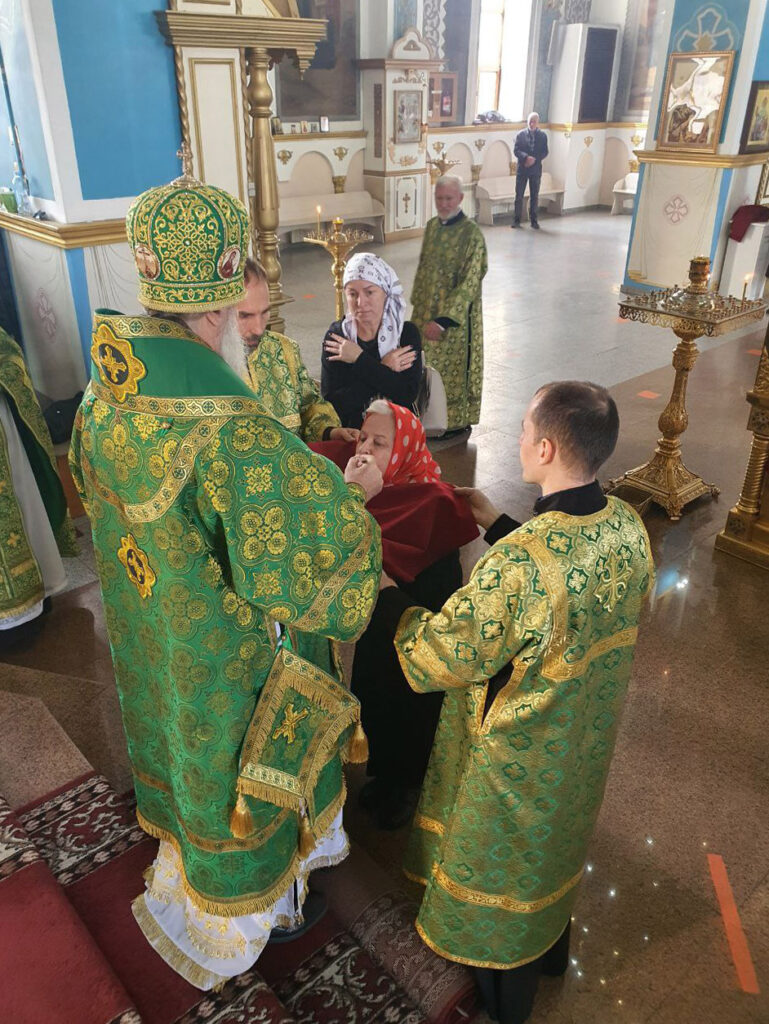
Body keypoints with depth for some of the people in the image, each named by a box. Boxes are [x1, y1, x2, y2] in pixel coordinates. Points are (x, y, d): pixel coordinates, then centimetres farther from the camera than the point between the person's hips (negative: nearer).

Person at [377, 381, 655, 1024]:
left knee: (505, 858, 22)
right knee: (558, 835, 32)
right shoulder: (627, 526, -16)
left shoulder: (517, 562, -40)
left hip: (518, 750, -6)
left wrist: (385, 593, -14)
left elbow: (439, 659, -27)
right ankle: (552, 948, 60)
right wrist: (501, 526, 5)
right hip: (586, 736, 6)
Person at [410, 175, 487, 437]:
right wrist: (418, 305, 13)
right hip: (426, 311, 7)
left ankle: (457, 421, 19)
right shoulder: (432, 226, 5)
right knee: (428, 366, 14)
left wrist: (443, 320, -26)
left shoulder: (472, 234, -17)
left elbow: (469, 283, -21)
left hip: (455, 316, -7)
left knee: (454, 366, 4)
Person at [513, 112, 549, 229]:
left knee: (534, 196, 5)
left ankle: (534, 220, 12)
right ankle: (516, 220, 5)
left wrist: (534, 159, -14)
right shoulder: (520, 134, 2)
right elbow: (516, 150, -5)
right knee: (519, 195, -1)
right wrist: (526, 157, -21)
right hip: (522, 168, -1)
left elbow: (545, 152, 2)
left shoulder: (542, 135, 4)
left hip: (536, 169, 1)